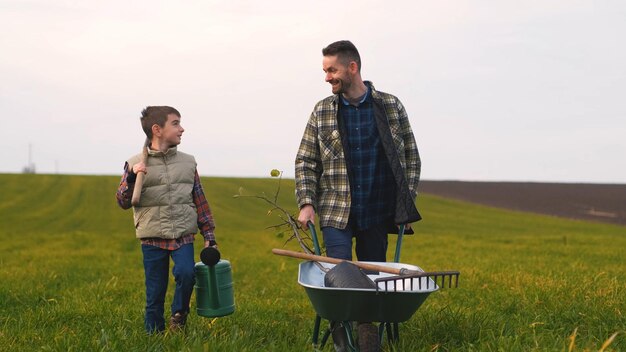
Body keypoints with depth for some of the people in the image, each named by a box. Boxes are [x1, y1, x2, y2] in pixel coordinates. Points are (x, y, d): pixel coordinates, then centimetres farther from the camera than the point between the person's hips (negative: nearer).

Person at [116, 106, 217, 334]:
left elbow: (200, 201, 12)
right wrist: (131, 179, -17)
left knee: (186, 273, -23)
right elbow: (123, 203, 0)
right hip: (152, 239, -1)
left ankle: (179, 314, 4)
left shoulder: (188, 162, 8)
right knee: (154, 294, 3)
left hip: (183, 236, 1)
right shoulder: (135, 165, 1)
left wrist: (209, 235, 9)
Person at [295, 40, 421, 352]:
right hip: (337, 211, 0)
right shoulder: (322, 111, 4)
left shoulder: (391, 106, 3)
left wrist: (407, 204, 2)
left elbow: (411, 158, 8)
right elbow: (305, 161, 6)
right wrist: (306, 203, -5)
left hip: (377, 212, 1)